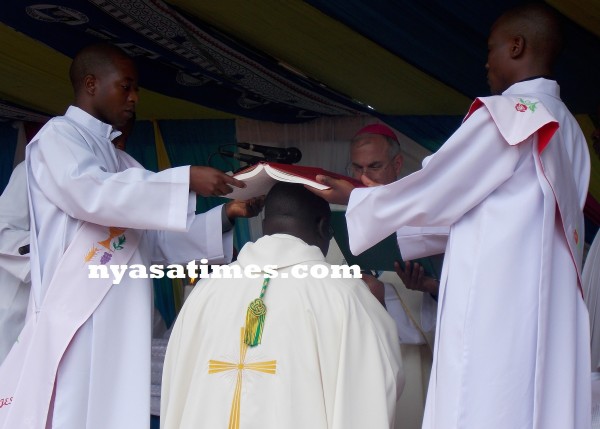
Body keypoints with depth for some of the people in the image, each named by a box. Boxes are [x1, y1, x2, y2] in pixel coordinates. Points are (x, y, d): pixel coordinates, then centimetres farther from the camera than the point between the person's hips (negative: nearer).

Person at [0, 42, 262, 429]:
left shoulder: (122, 163, 23)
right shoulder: (58, 135, 1)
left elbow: (158, 241, 21)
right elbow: (90, 192, -19)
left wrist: (224, 217, 7)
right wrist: (186, 180, -19)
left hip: (121, 323, 7)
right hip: (75, 317, -7)